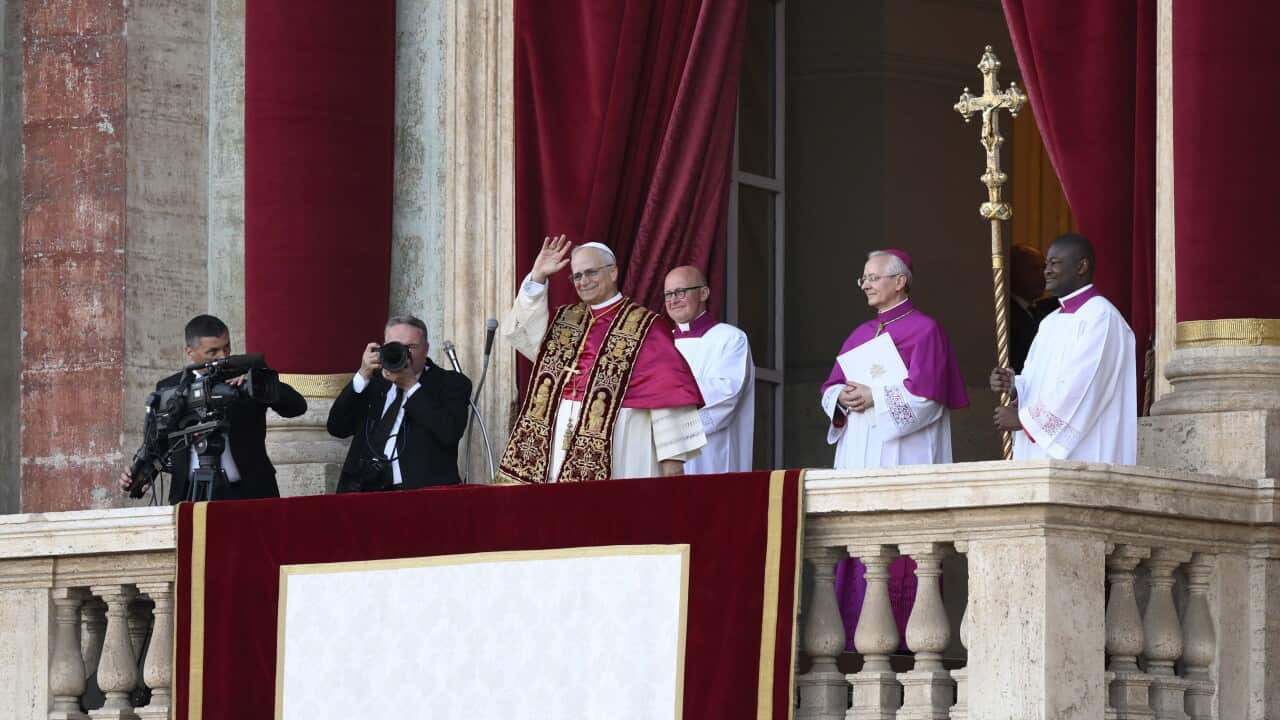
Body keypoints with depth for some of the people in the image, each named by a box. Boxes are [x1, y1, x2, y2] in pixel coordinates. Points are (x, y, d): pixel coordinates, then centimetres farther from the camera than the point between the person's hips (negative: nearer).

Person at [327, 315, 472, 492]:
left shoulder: (451, 383, 8)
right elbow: (336, 428, 9)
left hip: (423, 489, -4)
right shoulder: (373, 381, 19)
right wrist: (362, 376, 0)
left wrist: (411, 385, -7)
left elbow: (450, 433, -10)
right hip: (365, 489, 4)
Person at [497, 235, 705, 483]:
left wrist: (672, 457, -15)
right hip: (559, 436, 5)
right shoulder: (565, 320, 17)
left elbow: (666, 390, -8)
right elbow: (521, 332, 4)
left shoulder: (643, 326, -2)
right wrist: (537, 277, -3)